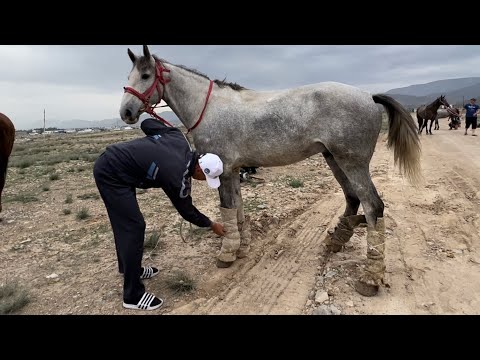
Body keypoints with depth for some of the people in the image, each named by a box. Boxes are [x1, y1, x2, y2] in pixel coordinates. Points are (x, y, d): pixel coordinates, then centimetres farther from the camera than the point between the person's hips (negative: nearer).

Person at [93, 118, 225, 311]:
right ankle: (133, 295, 0)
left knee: (125, 222, 19)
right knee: (134, 227, -9)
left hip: (110, 162, 10)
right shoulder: (178, 177, -21)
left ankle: (129, 268, 36)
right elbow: (187, 211, -3)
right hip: (112, 173, -10)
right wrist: (212, 225, 11)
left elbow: (147, 123, 7)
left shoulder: (179, 139, -4)